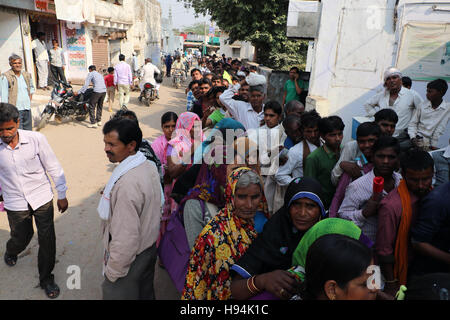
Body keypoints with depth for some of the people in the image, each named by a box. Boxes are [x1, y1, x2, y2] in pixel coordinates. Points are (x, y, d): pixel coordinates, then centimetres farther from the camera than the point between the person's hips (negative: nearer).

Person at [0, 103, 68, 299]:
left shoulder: (36, 139, -15)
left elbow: (53, 167, -6)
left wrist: (62, 195, -1)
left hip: (41, 197, -1)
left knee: (47, 240, 5)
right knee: (21, 238, 18)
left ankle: (46, 278, 27)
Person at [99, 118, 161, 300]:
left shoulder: (127, 184, -33)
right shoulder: (149, 166, -3)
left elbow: (126, 237, -30)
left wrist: (112, 271, -17)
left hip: (131, 258, -8)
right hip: (150, 248, 8)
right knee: (145, 294, 26)